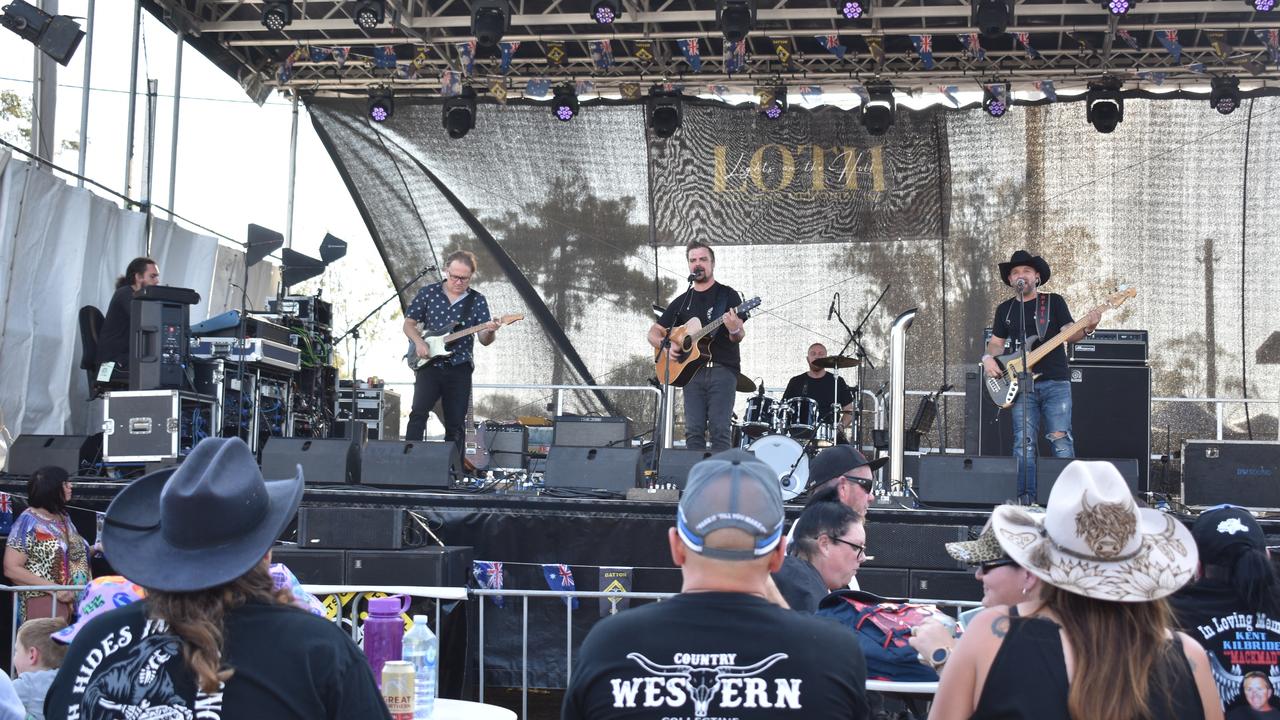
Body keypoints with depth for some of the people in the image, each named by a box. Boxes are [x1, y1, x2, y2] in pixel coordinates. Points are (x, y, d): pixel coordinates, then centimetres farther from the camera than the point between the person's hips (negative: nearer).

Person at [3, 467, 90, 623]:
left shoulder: (64, 517, 12)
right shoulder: (29, 522, -9)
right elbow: (11, 569, -14)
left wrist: (93, 550, 6)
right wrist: (54, 588, -20)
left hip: (72, 602, 6)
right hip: (44, 603, -6)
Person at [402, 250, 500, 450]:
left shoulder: (477, 301, 4)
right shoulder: (428, 293, 3)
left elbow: (484, 340, 1)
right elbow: (409, 323, 9)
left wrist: (490, 332, -22)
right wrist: (418, 342, -10)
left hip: (459, 368, 1)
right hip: (429, 364, -1)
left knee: (456, 424, 3)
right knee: (419, 412, -17)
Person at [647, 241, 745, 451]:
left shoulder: (727, 295, 6)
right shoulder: (682, 301, 17)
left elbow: (739, 337, -1)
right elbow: (654, 333, 19)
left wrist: (735, 330, -25)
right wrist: (666, 345, -2)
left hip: (722, 369, -4)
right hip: (691, 370, 4)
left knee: (719, 430, -11)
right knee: (693, 431, -3)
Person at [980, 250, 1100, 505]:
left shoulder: (1053, 301, 8)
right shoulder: (1005, 309, 17)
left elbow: (1069, 333, 0)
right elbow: (997, 342, 21)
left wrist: (1086, 329, -21)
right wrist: (989, 358, 0)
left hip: (1055, 382, -2)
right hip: (1022, 385, 3)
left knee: (1060, 438, -9)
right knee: (1024, 443, -3)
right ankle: (1026, 498, -3)